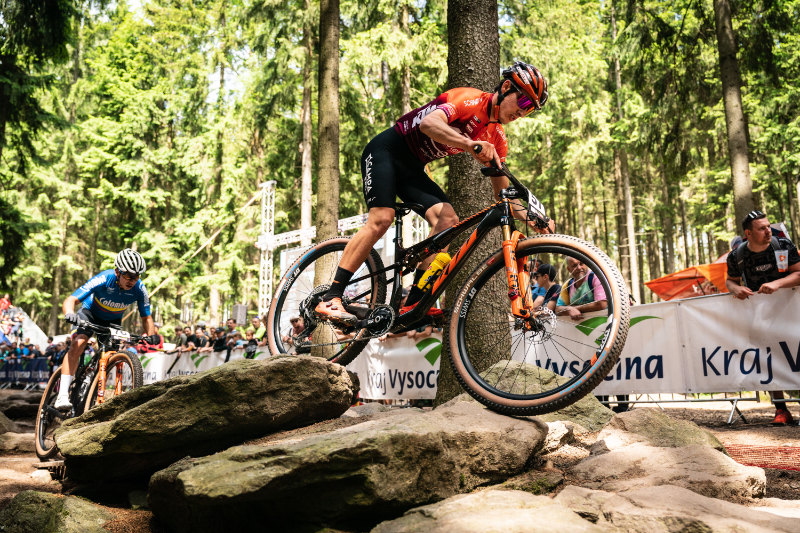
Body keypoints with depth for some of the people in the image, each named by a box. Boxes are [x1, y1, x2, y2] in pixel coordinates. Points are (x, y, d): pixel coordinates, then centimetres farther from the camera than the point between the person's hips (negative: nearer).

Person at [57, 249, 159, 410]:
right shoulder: (103, 280, -34)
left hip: (113, 321, 3)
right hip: (90, 313, -3)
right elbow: (70, 301, -34)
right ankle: (63, 395, -27)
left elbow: (146, 318, -13)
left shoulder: (139, 289, -26)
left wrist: (152, 335, -34)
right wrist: (70, 314, -56)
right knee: (78, 344, -26)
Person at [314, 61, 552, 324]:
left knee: (448, 219, -15)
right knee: (381, 218, -25)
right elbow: (429, 123, -38)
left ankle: (413, 304, -16)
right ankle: (330, 300, -20)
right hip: (385, 151, -7)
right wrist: (470, 144, -52)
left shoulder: (496, 137, 5)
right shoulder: (470, 99, -18)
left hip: (413, 168, 7)